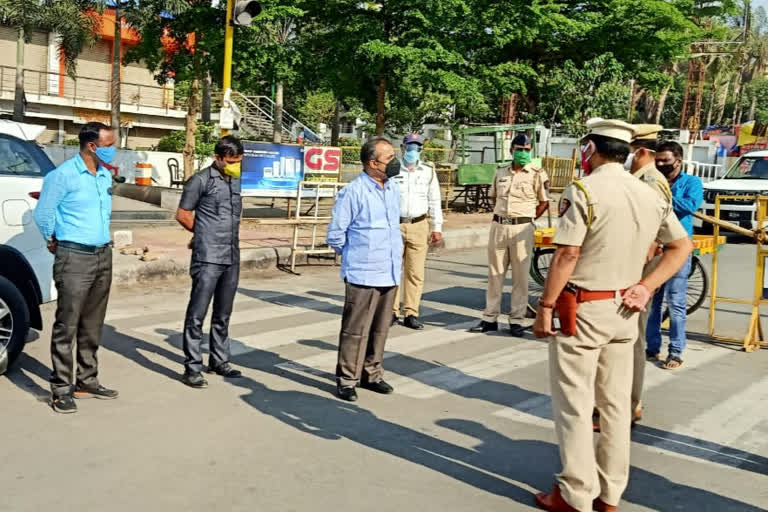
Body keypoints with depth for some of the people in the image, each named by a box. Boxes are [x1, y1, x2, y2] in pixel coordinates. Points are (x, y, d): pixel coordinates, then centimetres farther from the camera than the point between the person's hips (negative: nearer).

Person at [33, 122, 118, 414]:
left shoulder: (106, 176, 11)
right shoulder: (64, 175, -12)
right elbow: (42, 214, -6)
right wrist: (54, 243, 7)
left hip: (103, 256, 7)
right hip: (74, 258, -7)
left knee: (92, 326, 12)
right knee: (67, 326, -3)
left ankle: (87, 381, 22)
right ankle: (61, 389, 3)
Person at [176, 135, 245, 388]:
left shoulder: (235, 180, 13)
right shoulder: (201, 181, -6)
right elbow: (182, 215, -1)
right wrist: (205, 234, 9)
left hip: (232, 257, 7)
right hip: (208, 258, -6)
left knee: (223, 314, 15)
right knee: (197, 313, -4)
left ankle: (219, 360, 26)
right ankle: (192, 368, 0)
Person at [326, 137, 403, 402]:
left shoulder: (393, 189, 9)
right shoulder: (353, 192, -13)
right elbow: (335, 235, -7)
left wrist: (397, 254, 14)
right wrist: (353, 256, 5)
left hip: (389, 273, 7)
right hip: (362, 274, -7)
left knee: (380, 329, 15)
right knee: (356, 330, 0)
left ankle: (371, 374, 28)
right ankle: (347, 379, 11)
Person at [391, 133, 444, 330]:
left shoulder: (428, 171, 10)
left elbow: (435, 201, 12)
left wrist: (437, 228, 7)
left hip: (419, 226, 2)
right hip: (394, 225, -1)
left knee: (415, 273, 1)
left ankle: (411, 314, 8)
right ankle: (391, 312, 10)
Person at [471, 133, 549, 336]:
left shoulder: (537, 174, -2)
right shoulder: (501, 172, 11)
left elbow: (544, 202, 2)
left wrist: (527, 220, -2)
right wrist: (502, 216, 10)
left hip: (522, 228, -4)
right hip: (498, 226, 4)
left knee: (520, 276, 0)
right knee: (495, 274, 8)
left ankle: (517, 320, 8)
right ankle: (490, 318, 15)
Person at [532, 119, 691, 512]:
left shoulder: (584, 190, -14)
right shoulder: (651, 195, 7)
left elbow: (567, 255, -19)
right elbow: (681, 247, 14)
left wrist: (544, 307, -13)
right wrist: (646, 288, 8)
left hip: (582, 309, -6)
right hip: (624, 310, 7)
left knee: (574, 405, 4)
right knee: (615, 402, 14)